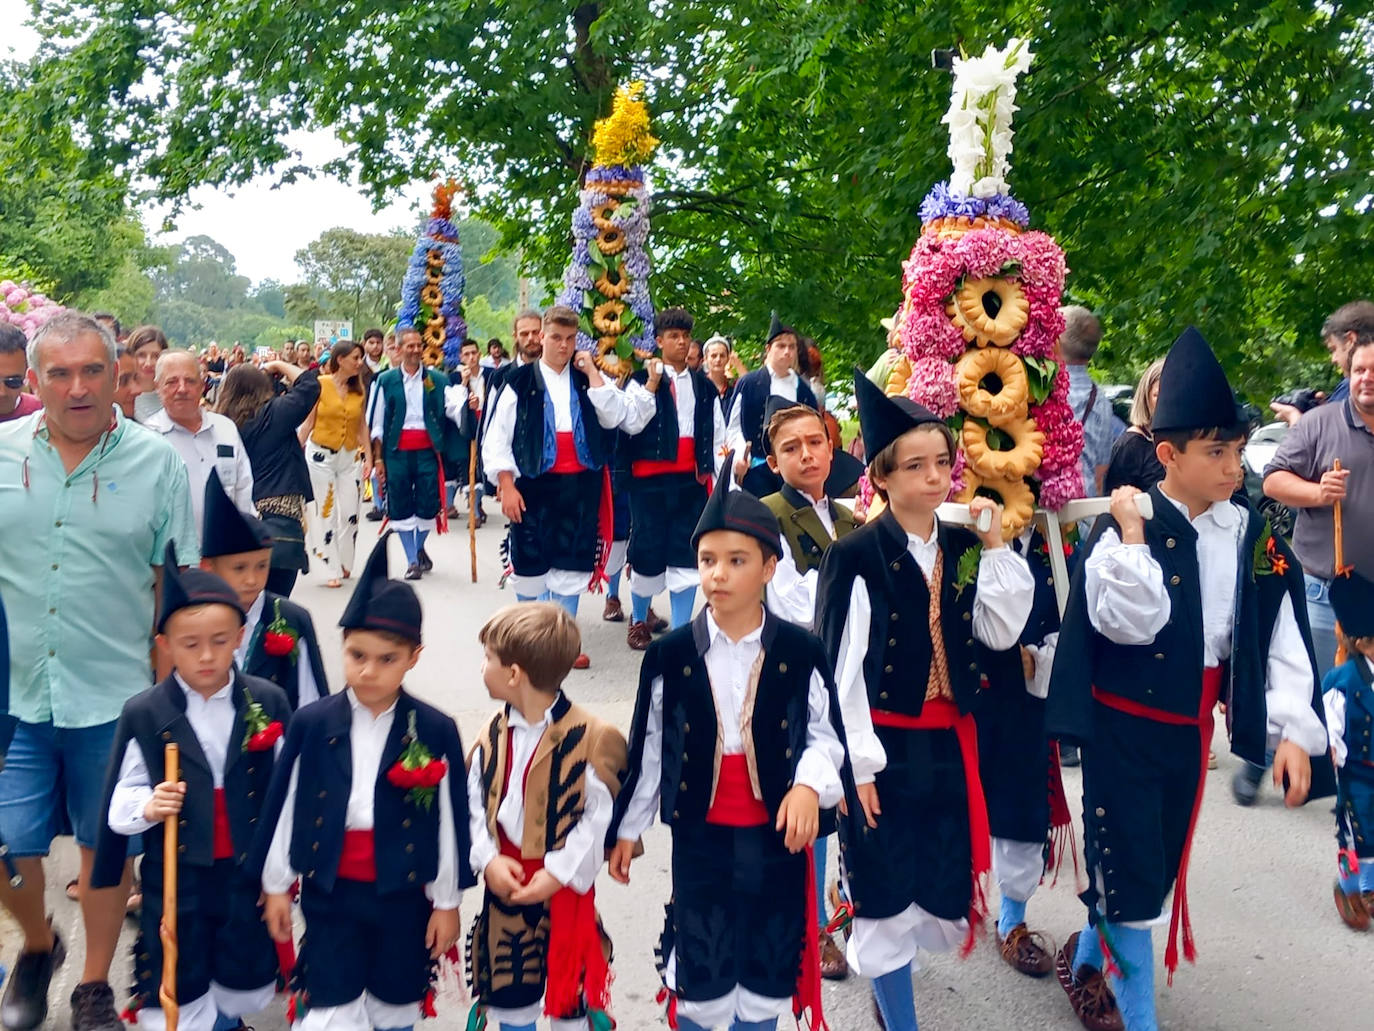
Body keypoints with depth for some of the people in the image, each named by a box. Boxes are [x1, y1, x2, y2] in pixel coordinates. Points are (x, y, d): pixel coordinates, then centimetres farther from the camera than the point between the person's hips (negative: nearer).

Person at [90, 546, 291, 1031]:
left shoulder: (268, 703, -6)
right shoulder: (142, 714, -8)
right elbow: (119, 805, -2)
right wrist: (147, 808, -23)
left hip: (250, 874, 1)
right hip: (175, 881, -1)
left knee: (247, 991, 17)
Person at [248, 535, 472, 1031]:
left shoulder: (436, 731, -11)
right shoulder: (311, 724, -9)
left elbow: (450, 821, -5)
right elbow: (284, 806, 1)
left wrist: (447, 902, 0)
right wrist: (275, 885, 7)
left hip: (405, 894, 0)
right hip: (330, 893, 0)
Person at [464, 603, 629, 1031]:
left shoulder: (590, 737, -16)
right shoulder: (493, 734, 2)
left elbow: (599, 816, -15)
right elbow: (475, 804, 3)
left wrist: (560, 873, -18)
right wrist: (488, 860, -11)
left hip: (565, 890, -4)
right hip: (505, 884, 5)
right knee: (507, 992, 19)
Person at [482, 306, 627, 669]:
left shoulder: (587, 379, 9)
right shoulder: (522, 380, 1)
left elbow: (613, 418, -6)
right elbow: (497, 436, -1)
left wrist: (592, 372, -6)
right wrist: (506, 486, -9)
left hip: (580, 485, 2)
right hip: (534, 483, -2)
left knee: (572, 563, 7)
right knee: (530, 561, 5)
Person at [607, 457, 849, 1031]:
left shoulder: (801, 653, -8)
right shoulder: (669, 656, -7)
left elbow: (824, 735, 1)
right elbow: (648, 747, 1)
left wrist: (809, 784, -18)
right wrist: (628, 827, 8)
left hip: (777, 837, 1)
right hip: (700, 836, 0)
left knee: (768, 969, 15)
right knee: (699, 972, 8)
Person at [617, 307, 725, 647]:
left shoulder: (704, 386, 11)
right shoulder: (640, 380, 1)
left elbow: (716, 435, 12)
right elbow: (630, 423, -13)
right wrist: (651, 384, -15)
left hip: (691, 479, 3)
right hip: (650, 479, -3)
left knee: (686, 556, 0)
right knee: (647, 550, 3)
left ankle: (680, 630, 7)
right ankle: (638, 620, 25)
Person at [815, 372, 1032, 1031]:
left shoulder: (962, 550, 5)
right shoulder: (856, 556, -13)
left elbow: (1001, 633, 0)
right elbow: (842, 668, -13)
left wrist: (995, 548, -5)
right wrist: (859, 761, -13)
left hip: (948, 743, 6)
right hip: (885, 744, -5)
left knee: (945, 895, 12)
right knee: (888, 897, 5)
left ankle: (882, 961, 43)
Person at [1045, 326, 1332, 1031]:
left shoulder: (1252, 537, -1)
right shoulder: (1122, 529, -15)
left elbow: (1283, 641, 0)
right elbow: (1128, 623, -26)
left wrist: (1294, 730, -8)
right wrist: (1133, 534, -29)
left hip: (1191, 728, 6)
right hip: (1123, 726, -6)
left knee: (1160, 863, 19)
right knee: (1129, 869, 0)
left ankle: (1085, 956, 44)